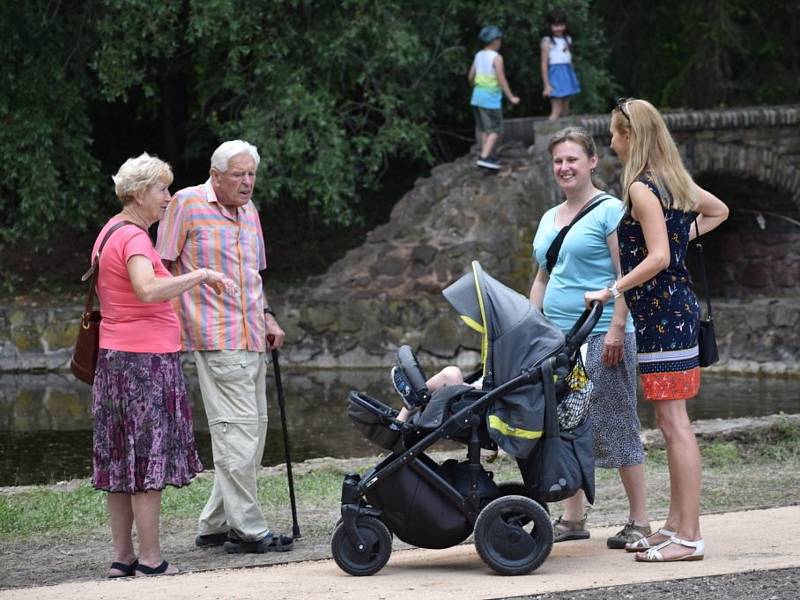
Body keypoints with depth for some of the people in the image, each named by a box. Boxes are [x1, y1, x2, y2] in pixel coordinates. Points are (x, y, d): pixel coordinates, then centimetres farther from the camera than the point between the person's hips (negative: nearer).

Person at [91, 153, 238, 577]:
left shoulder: (111, 231, 14)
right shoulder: (134, 238, -16)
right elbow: (147, 290, -33)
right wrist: (200, 275, -25)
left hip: (115, 358, 10)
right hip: (147, 360, -10)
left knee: (121, 460, 9)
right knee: (149, 459, -5)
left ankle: (121, 557, 12)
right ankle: (150, 559, -3)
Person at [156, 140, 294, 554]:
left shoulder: (249, 211, 18)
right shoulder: (187, 204, -4)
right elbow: (165, 266, -3)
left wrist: (267, 318, 16)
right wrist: (175, 323, -8)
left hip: (252, 338, 8)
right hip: (216, 338, -8)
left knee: (253, 429, 9)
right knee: (237, 428, -12)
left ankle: (214, 525, 16)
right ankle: (248, 530, -10)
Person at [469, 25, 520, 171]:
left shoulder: (479, 56, 7)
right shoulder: (496, 57, -14)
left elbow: (471, 77, 12)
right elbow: (502, 80, -16)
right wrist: (511, 97, -10)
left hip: (477, 96, 7)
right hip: (491, 98, -7)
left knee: (485, 129, 17)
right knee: (495, 130, -4)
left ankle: (487, 156, 21)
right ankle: (484, 157, -16)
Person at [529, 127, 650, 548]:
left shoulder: (609, 210, -5)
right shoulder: (549, 219, 18)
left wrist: (616, 329, -19)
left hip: (601, 336, -8)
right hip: (557, 337, 8)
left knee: (614, 425, -6)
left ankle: (640, 522, -2)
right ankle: (572, 519, 15)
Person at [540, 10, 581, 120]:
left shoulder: (567, 40, 12)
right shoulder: (547, 42, -7)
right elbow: (544, 65, -9)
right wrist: (547, 85, -14)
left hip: (568, 74, 7)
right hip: (556, 75, -7)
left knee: (565, 111, 8)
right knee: (556, 111, -12)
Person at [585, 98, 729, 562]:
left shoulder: (642, 188, -14)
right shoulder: (675, 180, 13)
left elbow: (657, 258, -22)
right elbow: (718, 211, 30)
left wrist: (612, 291, -15)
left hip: (662, 314, -10)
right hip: (678, 307, 10)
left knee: (674, 422, -9)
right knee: (672, 422, 13)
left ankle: (688, 538, -9)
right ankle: (676, 525, 19)